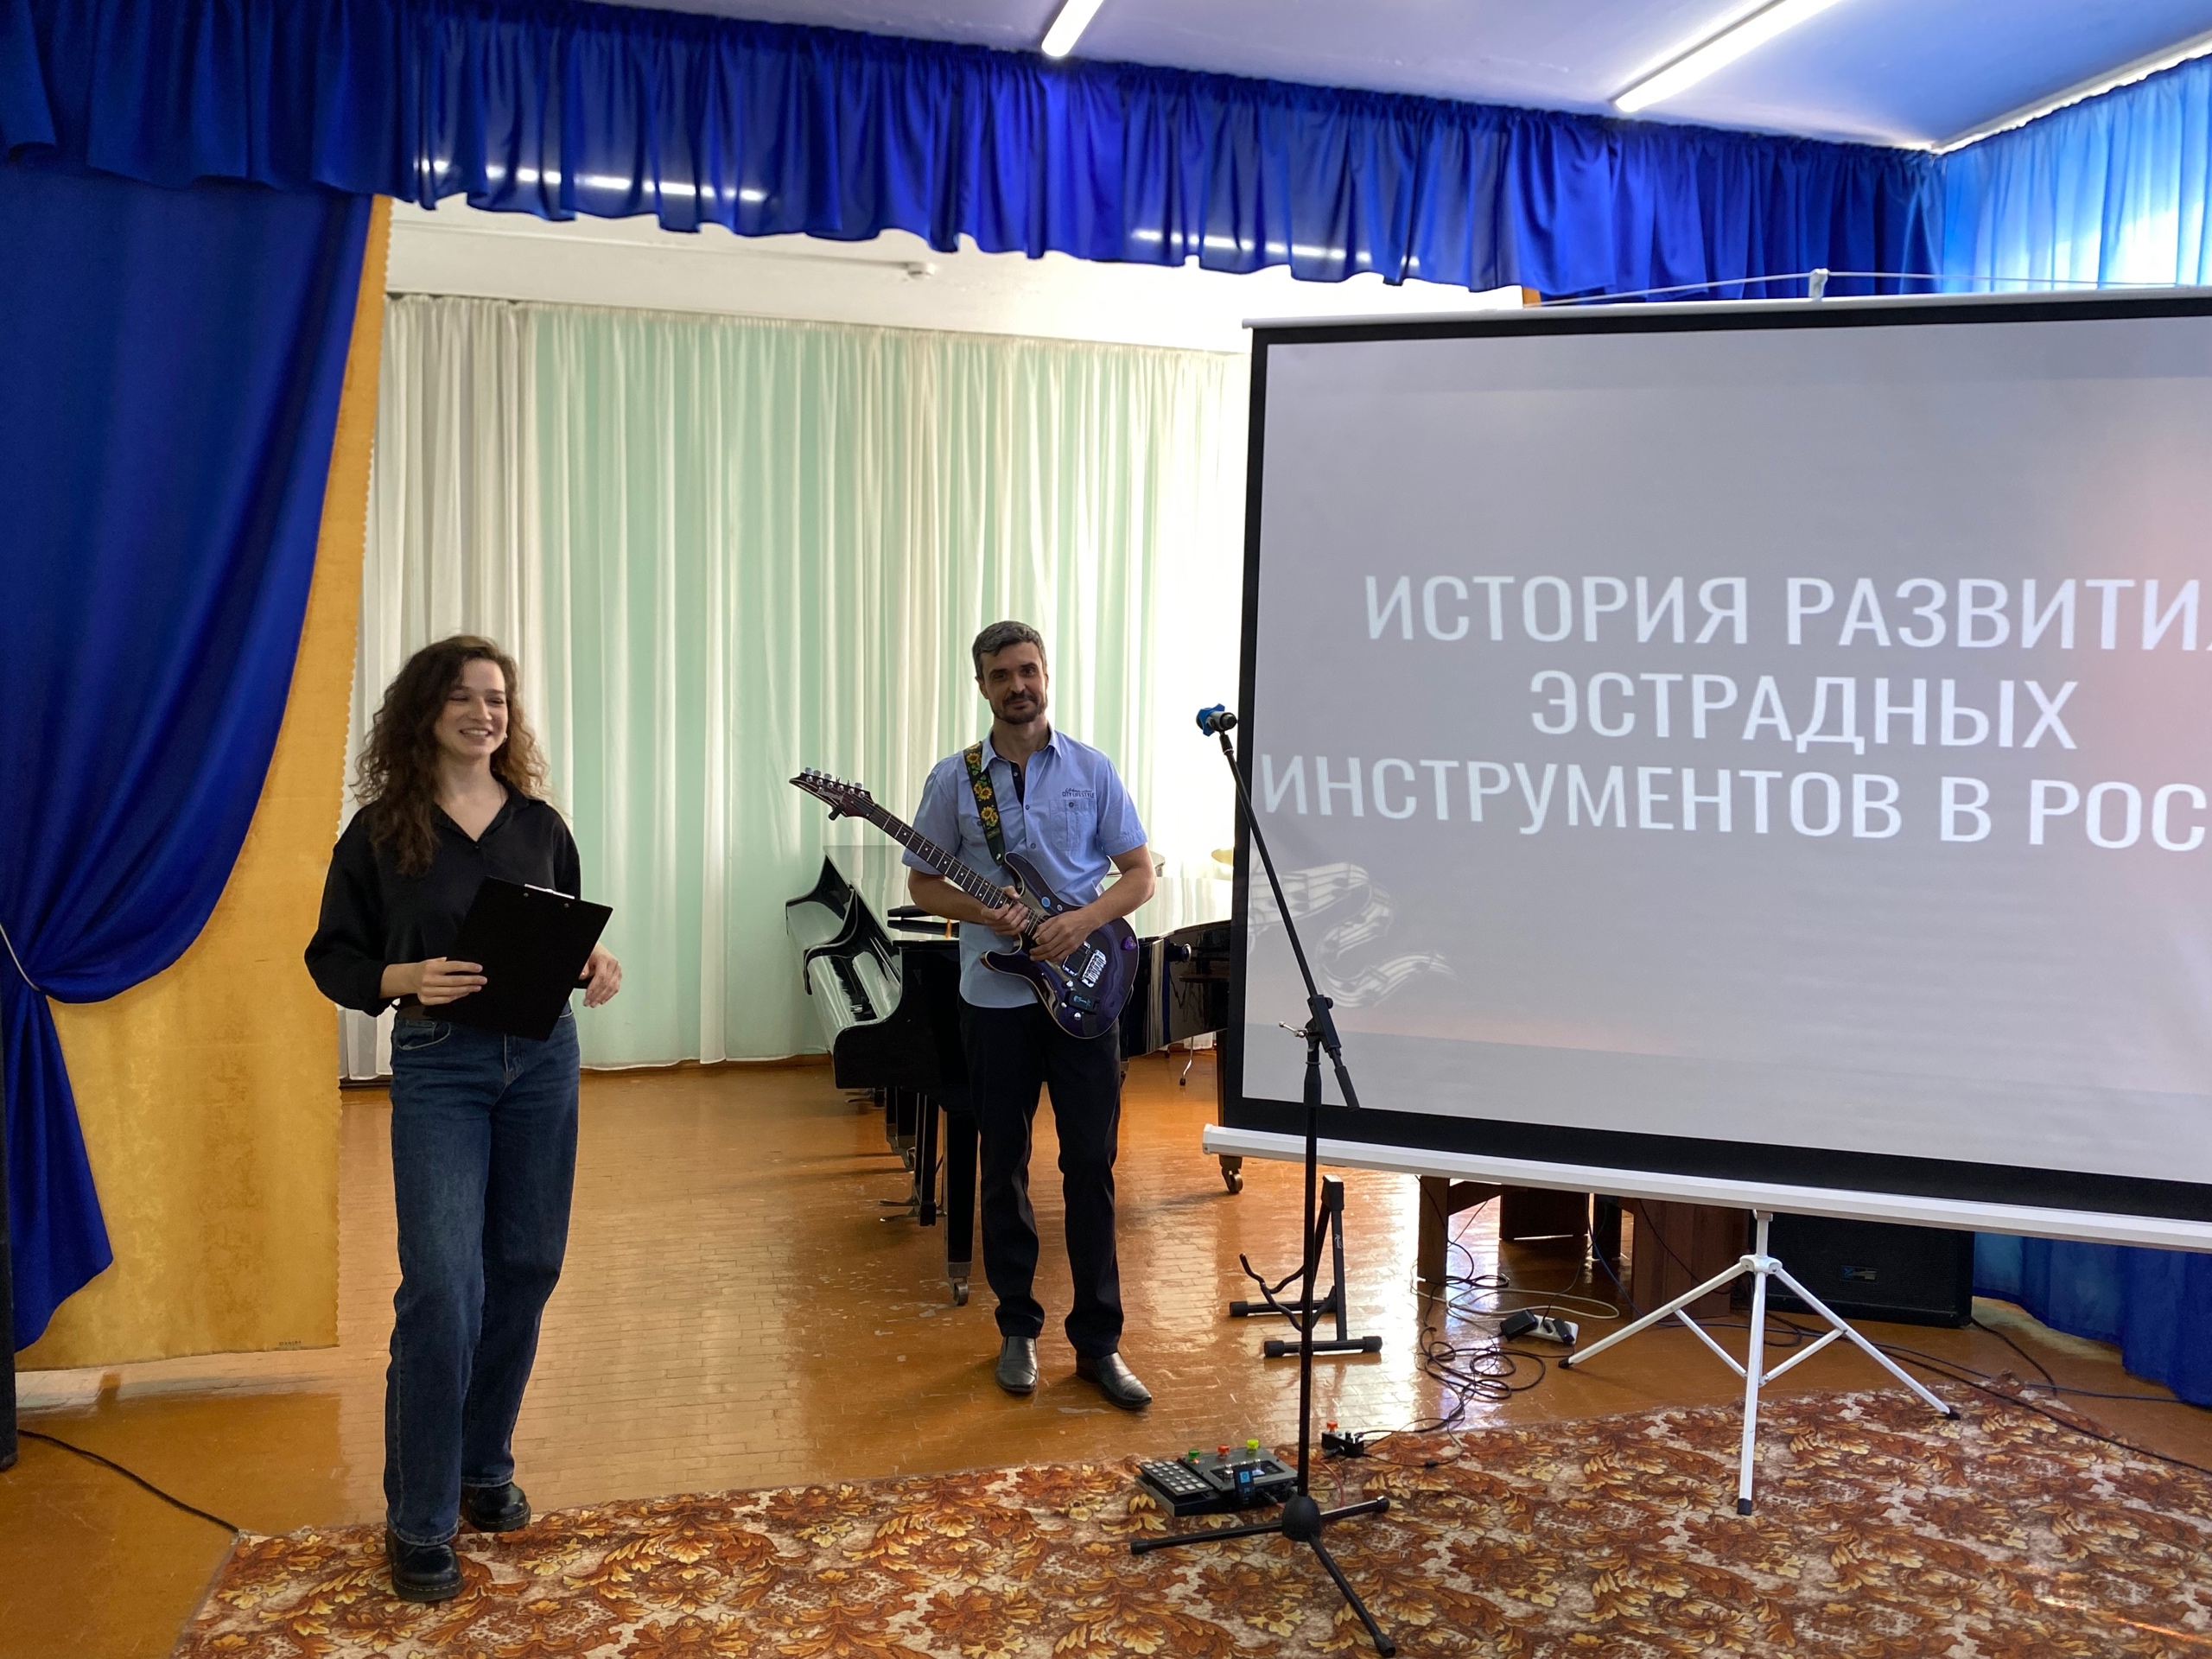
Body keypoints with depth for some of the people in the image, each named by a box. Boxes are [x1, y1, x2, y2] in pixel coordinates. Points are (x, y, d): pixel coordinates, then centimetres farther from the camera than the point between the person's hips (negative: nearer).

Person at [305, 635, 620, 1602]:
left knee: (524, 1269, 9)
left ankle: (484, 1468, 29)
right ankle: (419, 1523, 5)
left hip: (541, 1058, 4)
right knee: (443, 1285, -10)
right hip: (437, 1067, -4)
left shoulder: (539, 823, 6)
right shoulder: (380, 831, -2)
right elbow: (333, 957, 0)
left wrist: (595, 965, -7)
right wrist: (406, 979, -19)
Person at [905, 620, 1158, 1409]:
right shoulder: (953, 778, 2)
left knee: (1091, 1165, 1)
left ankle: (1098, 1340, 10)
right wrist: (984, 913, -13)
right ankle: (1018, 1328, 24)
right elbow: (922, 883, 6)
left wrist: (1083, 920, -15)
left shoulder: (1091, 769, 2)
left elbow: (1139, 873, 3)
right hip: (994, 997, 1)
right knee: (1004, 1167, 9)